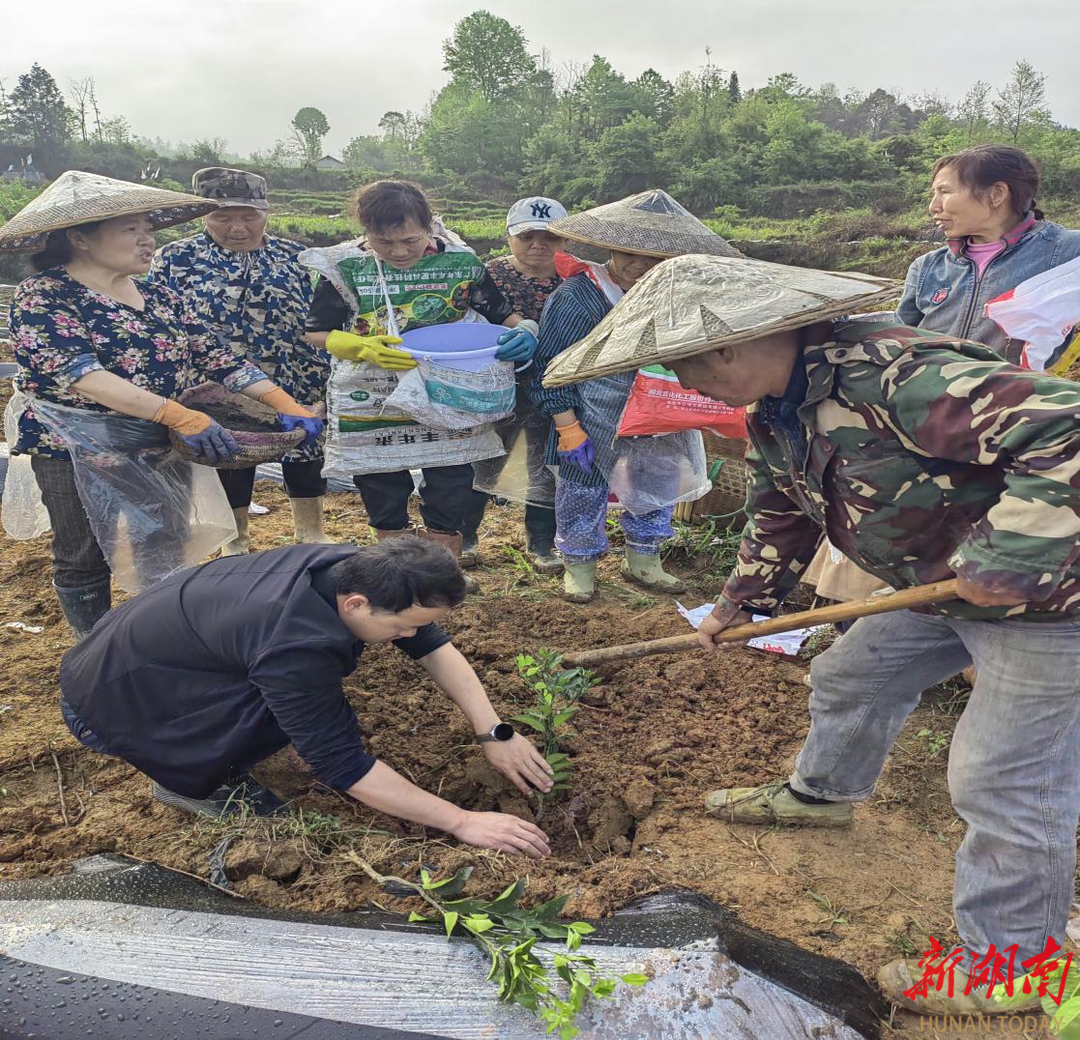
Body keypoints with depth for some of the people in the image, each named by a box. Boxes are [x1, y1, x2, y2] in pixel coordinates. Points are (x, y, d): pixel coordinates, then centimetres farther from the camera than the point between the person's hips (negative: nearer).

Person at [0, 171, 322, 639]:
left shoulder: (160, 297, 6)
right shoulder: (43, 296, -12)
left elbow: (215, 356, 1)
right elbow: (82, 375, -27)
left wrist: (285, 404, -14)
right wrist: (181, 416, -38)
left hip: (162, 450, 6)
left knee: (167, 557, 12)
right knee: (85, 564, 10)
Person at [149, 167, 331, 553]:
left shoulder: (294, 256, 0)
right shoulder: (174, 259, -3)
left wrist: (322, 386, 0)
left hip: (294, 388, 1)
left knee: (304, 459, 12)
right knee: (228, 465, 12)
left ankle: (312, 532, 32)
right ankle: (235, 544, 32)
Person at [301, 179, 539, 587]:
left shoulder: (461, 262, -4)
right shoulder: (344, 267, -6)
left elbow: (502, 315, 5)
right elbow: (316, 334, -1)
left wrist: (524, 332, -18)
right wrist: (362, 347, -19)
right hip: (373, 399, 0)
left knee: (451, 485, 6)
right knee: (381, 486, 11)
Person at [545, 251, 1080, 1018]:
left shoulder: (898, 375, -34)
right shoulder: (776, 415, -2)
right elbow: (781, 515, 14)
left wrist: (1007, 559, -35)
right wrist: (739, 606, 16)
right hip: (937, 584, 9)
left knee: (1000, 784, 0)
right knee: (849, 679, 22)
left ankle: (1009, 963, 22)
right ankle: (822, 793, 50)